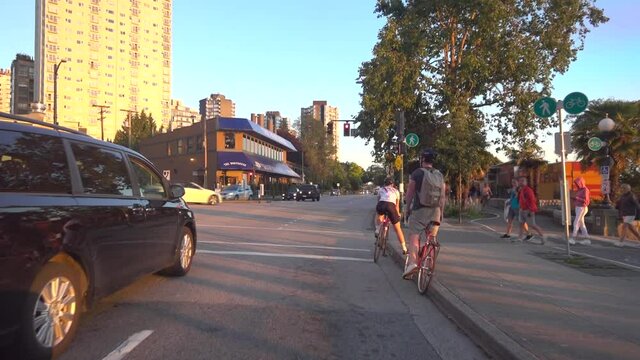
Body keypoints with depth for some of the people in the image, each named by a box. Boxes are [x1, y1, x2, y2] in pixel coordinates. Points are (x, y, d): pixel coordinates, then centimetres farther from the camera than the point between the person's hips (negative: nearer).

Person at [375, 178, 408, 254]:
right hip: (391, 206, 0)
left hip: (381, 205, 0)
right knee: (398, 228, 14)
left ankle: (377, 230, 13)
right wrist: (398, 214, 50)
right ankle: (404, 248, 15)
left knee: (379, 215, 37)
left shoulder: (381, 190, 30)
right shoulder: (396, 191, 30)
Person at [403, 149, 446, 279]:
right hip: (435, 212, 4)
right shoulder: (440, 175, 7)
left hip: (419, 210, -4)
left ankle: (412, 262, -23)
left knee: (414, 237, -4)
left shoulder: (417, 173, -6)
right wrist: (441, 212, 16)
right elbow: (443, 196, 8)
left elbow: (409, 193, -5)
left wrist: (407, 208, 6)